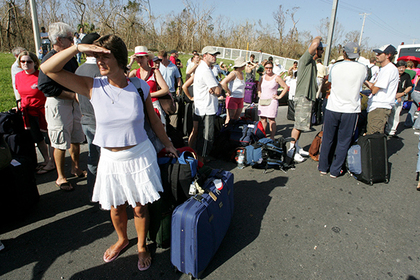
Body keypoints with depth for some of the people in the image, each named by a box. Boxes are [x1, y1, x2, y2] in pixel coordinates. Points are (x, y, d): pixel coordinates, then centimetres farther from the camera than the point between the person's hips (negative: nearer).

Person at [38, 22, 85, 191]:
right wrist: (73, 95, -20)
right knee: (61, 143, 1)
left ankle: (75, 168, 34)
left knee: (76, 139, 16)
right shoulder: (49, 59, -14)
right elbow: (46, 87, -20)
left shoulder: (70, 57, 12)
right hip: (58, 104, -8)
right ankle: (61, 177, 17)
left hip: (73, 103, 8)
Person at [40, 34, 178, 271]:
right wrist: (78, 48, -19)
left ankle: (142, 246, 39)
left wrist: (168, 144, 12)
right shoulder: (93, 87, -7)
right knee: (115, 207, 18)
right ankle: (122, 239, 49)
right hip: (110, 159, 2)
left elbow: (154, 120, 4)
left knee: (140, 206, 11)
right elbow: (48, 69, -9)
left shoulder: (140, 87, -8)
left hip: (139, 156, -1)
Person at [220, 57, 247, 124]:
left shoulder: (242, 73, 12)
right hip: (232, 98, -8)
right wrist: (229, 92, -17)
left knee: (236, 118, 12)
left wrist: (243, 91, 15)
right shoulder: (233, 73, -13)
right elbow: (223, 83, -26)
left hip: (240, 99, 8)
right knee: (229, 119, -4)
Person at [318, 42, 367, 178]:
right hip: (351, 109, 0)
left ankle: (323, 167, 24)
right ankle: (335, 170, 16)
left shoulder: (335, 66, -3)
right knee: (343, 141, 9)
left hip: (332, 108, 1)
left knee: (327, 139, 13)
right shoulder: (362, 68, -3)